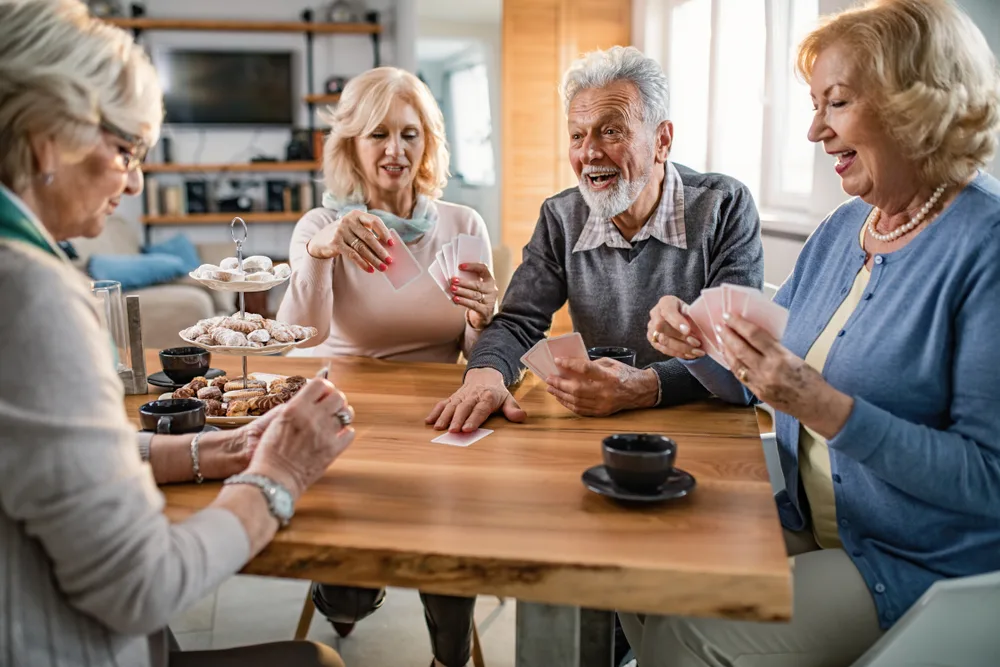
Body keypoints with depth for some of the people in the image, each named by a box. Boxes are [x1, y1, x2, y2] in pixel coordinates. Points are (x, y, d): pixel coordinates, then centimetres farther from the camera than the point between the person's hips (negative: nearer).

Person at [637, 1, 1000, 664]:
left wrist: (823, 406, -30)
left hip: (928, 569, -7)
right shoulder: (841, 230, 7)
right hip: (806, 529, 7)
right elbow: (755, 383, 13)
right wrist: (696, 341, -7)